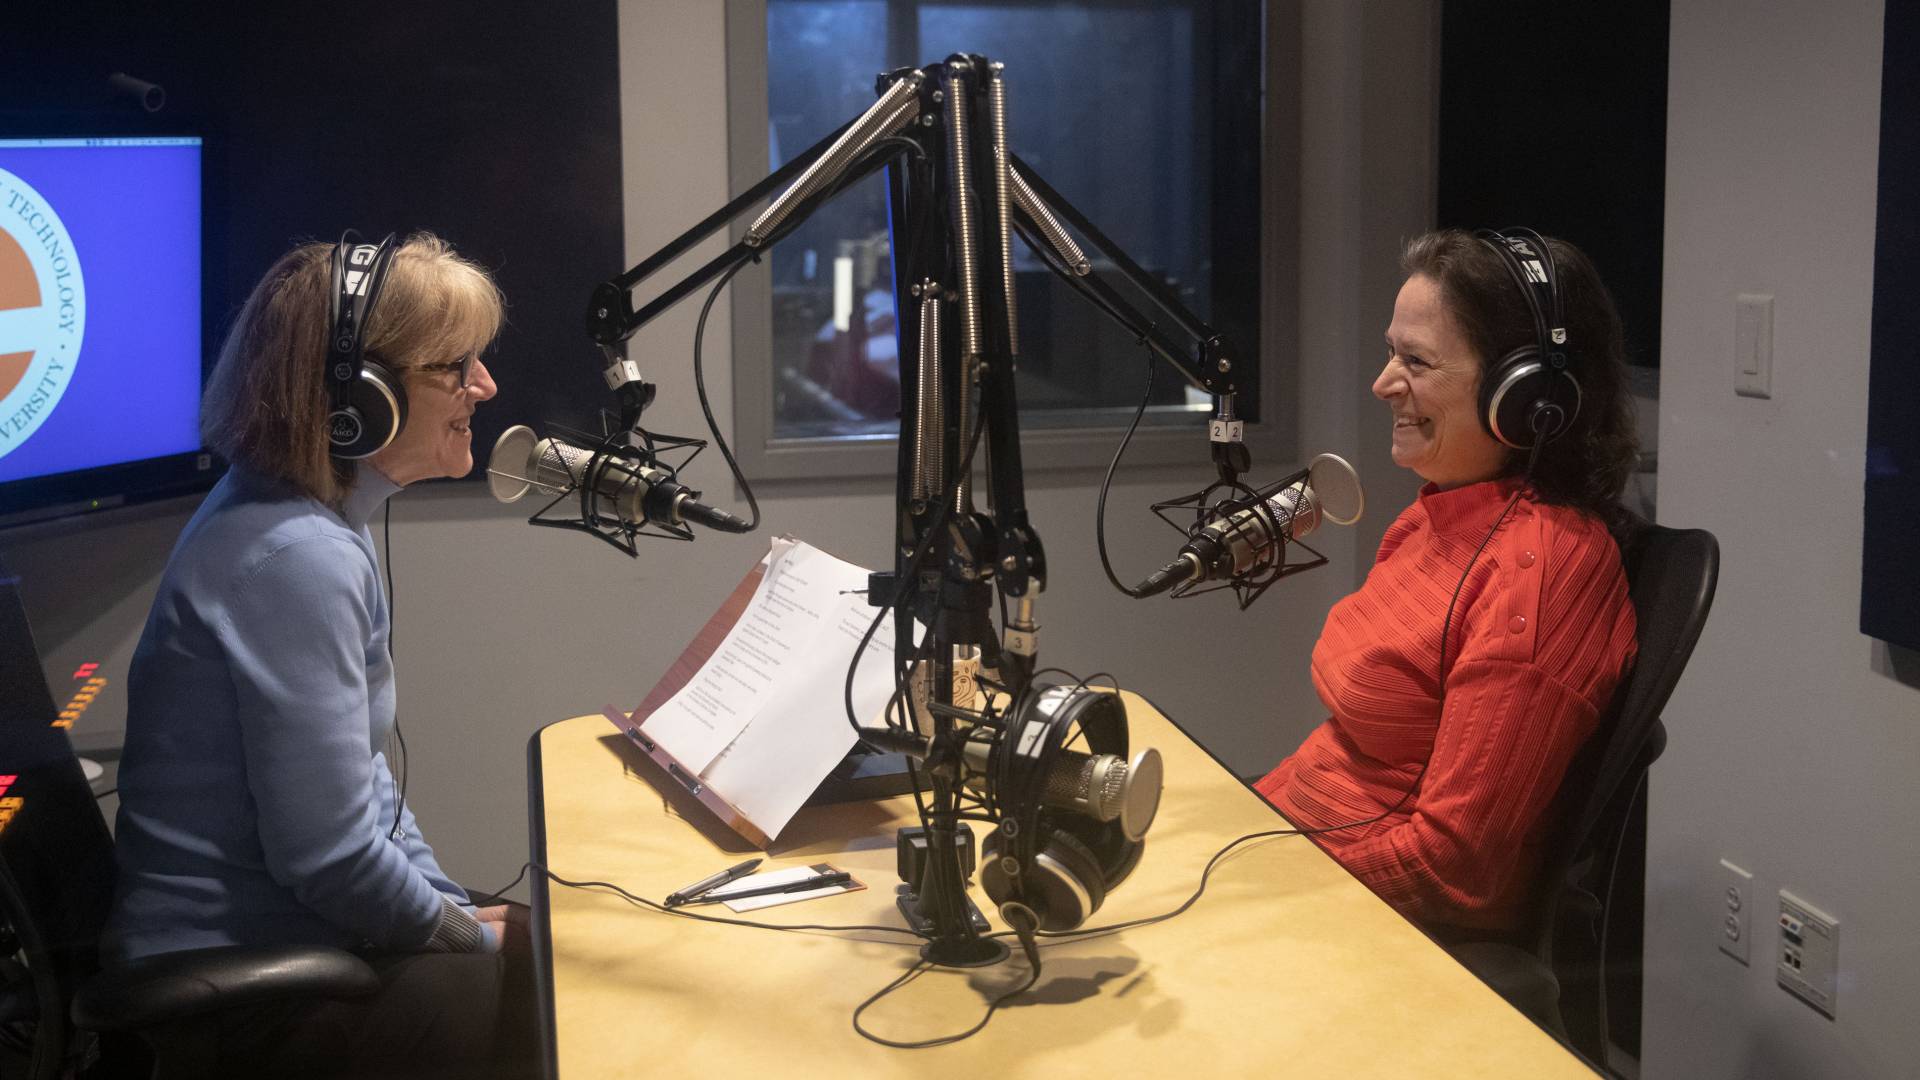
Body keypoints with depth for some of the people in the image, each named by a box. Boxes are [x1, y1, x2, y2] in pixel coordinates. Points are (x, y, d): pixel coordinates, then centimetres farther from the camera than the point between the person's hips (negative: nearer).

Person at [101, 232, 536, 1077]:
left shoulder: (312, 521, 6)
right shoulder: (298, 560, -25)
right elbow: (331, 858, -25)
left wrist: (455, 908, 6)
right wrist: (477, 937, -10)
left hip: (263, 940, 9)